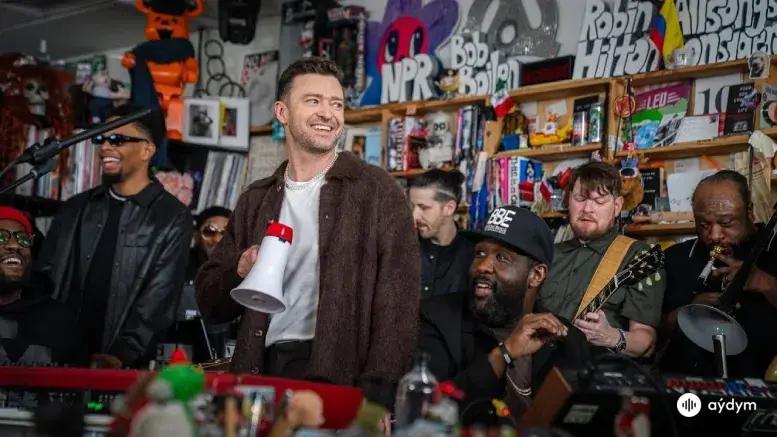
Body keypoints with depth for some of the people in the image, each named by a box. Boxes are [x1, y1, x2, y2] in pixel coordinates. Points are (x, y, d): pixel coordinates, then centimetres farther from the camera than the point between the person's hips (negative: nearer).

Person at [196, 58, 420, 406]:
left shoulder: (376, 190, 2)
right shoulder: (256, 200, 15)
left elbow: (398, 301, -6)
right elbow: (210, 303, 17)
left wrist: (378, 393, -17)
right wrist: (240, 271, -6)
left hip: (341, 376, -4)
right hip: (264, 373, 4)